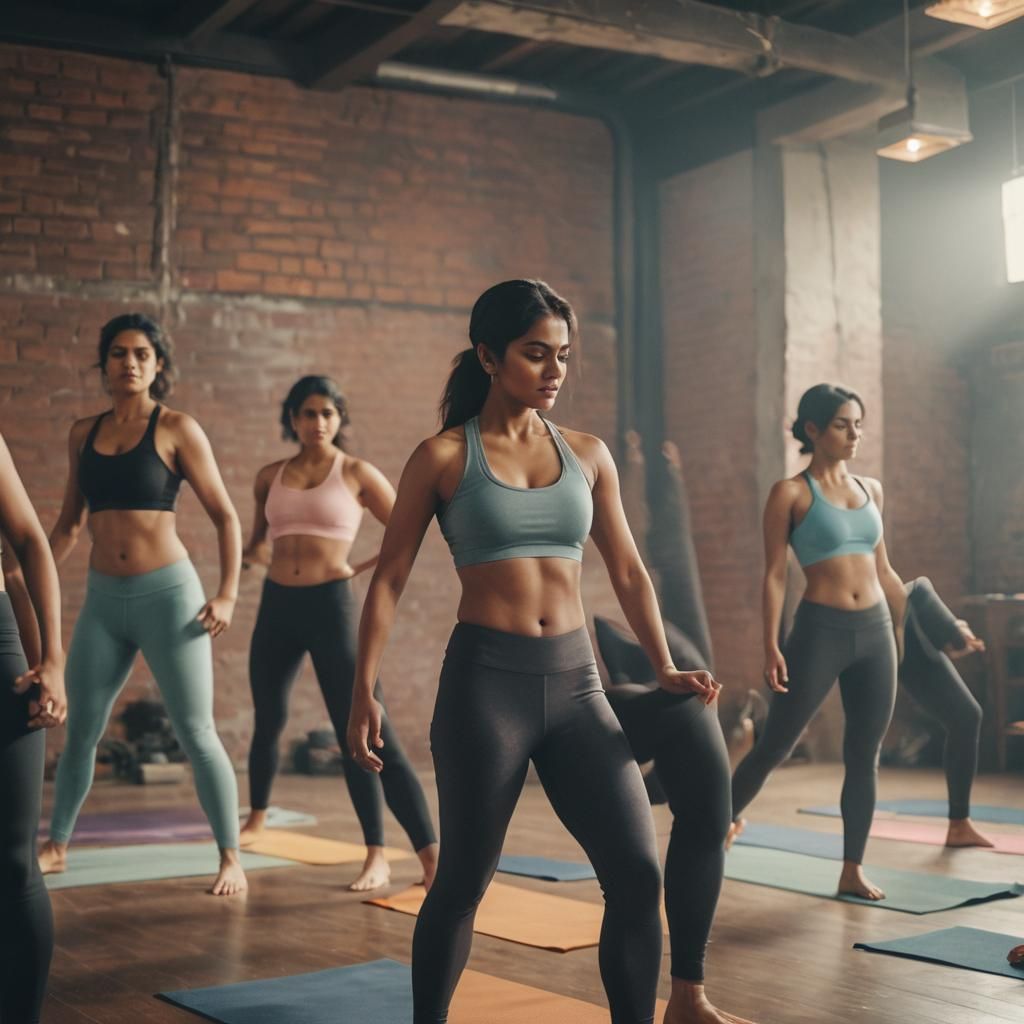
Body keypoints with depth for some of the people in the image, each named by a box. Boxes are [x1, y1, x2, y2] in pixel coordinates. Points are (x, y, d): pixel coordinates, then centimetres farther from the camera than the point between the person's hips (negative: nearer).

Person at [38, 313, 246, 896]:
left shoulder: (177, 429, -4)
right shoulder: (84, 434, 8)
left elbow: (226, 517, -3)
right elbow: (70, 523, 18)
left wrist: (228, 595, -11)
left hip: (168, 593, -4)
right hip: (102, 599, 4)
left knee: (196, 733, -3)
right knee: (80, 729, 11)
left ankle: (232, 859, 7)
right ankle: (57, 847, 26)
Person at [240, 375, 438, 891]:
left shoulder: (357, 473, -1)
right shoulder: (270, 476, 9)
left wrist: (360, 570, -4)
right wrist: (271, 558, 3)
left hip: (332, 605, -4)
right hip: (277, 606, 5)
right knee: (268, 722, 18)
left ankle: (430, 856, -13)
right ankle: (256, 819, 43)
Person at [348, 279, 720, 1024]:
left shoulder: (587, 454, 10)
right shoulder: (444, 457, 0)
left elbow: (629, 572, 14)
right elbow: (389, 579, 2)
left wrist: (665, 668, 4)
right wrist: (365, 691, -4)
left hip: (577, 685, 4)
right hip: (485, 682, -4)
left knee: (639, 874, -3)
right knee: (463, 883, 4)